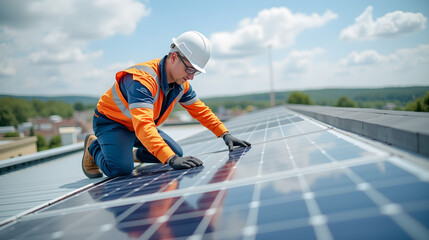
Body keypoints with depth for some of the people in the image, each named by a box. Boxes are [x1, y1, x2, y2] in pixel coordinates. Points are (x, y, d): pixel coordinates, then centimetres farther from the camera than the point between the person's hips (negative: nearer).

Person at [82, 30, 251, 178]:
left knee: (177, 154, 4)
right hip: (111, 122, -8)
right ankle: (94, 147, 3)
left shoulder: (181, 84, -9)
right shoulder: (142, 80, -37)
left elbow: (201, 110, 3)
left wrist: (225, 134, -6)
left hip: (139, 127, 8)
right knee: (120, 168, -31)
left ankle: (133, 154, 27)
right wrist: (171, 159, -58)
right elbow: (143, 126, -49)